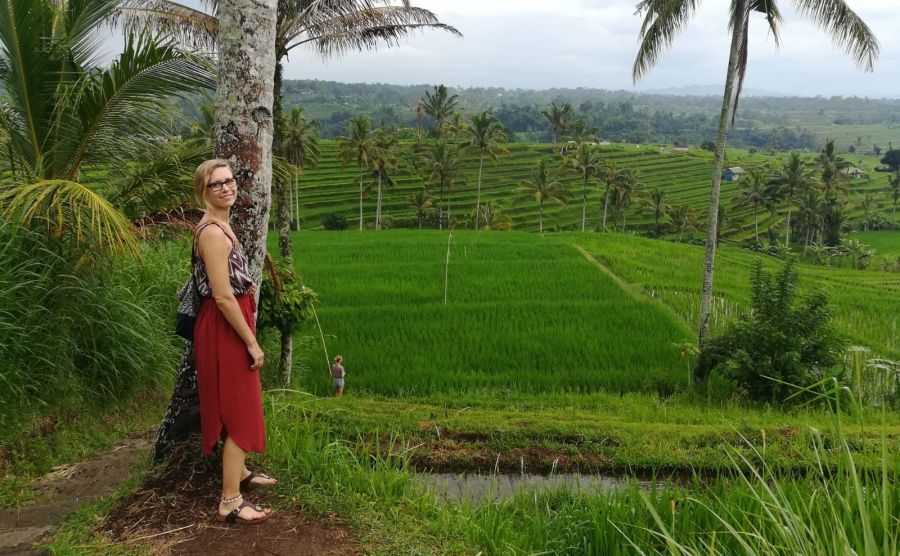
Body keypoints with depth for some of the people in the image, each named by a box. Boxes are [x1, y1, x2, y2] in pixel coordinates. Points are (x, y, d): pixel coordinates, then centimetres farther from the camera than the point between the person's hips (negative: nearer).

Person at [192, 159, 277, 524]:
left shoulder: (220, 226, 11)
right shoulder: (212, 232, -21)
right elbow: (223, 297, -24)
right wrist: (252, 342, -20)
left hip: (231, 324, 10)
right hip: (224, 329, -10)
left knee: (239, 406, 22)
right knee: (239, 410, -3)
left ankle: (239, 472, 40)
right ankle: (230, 502, 6)